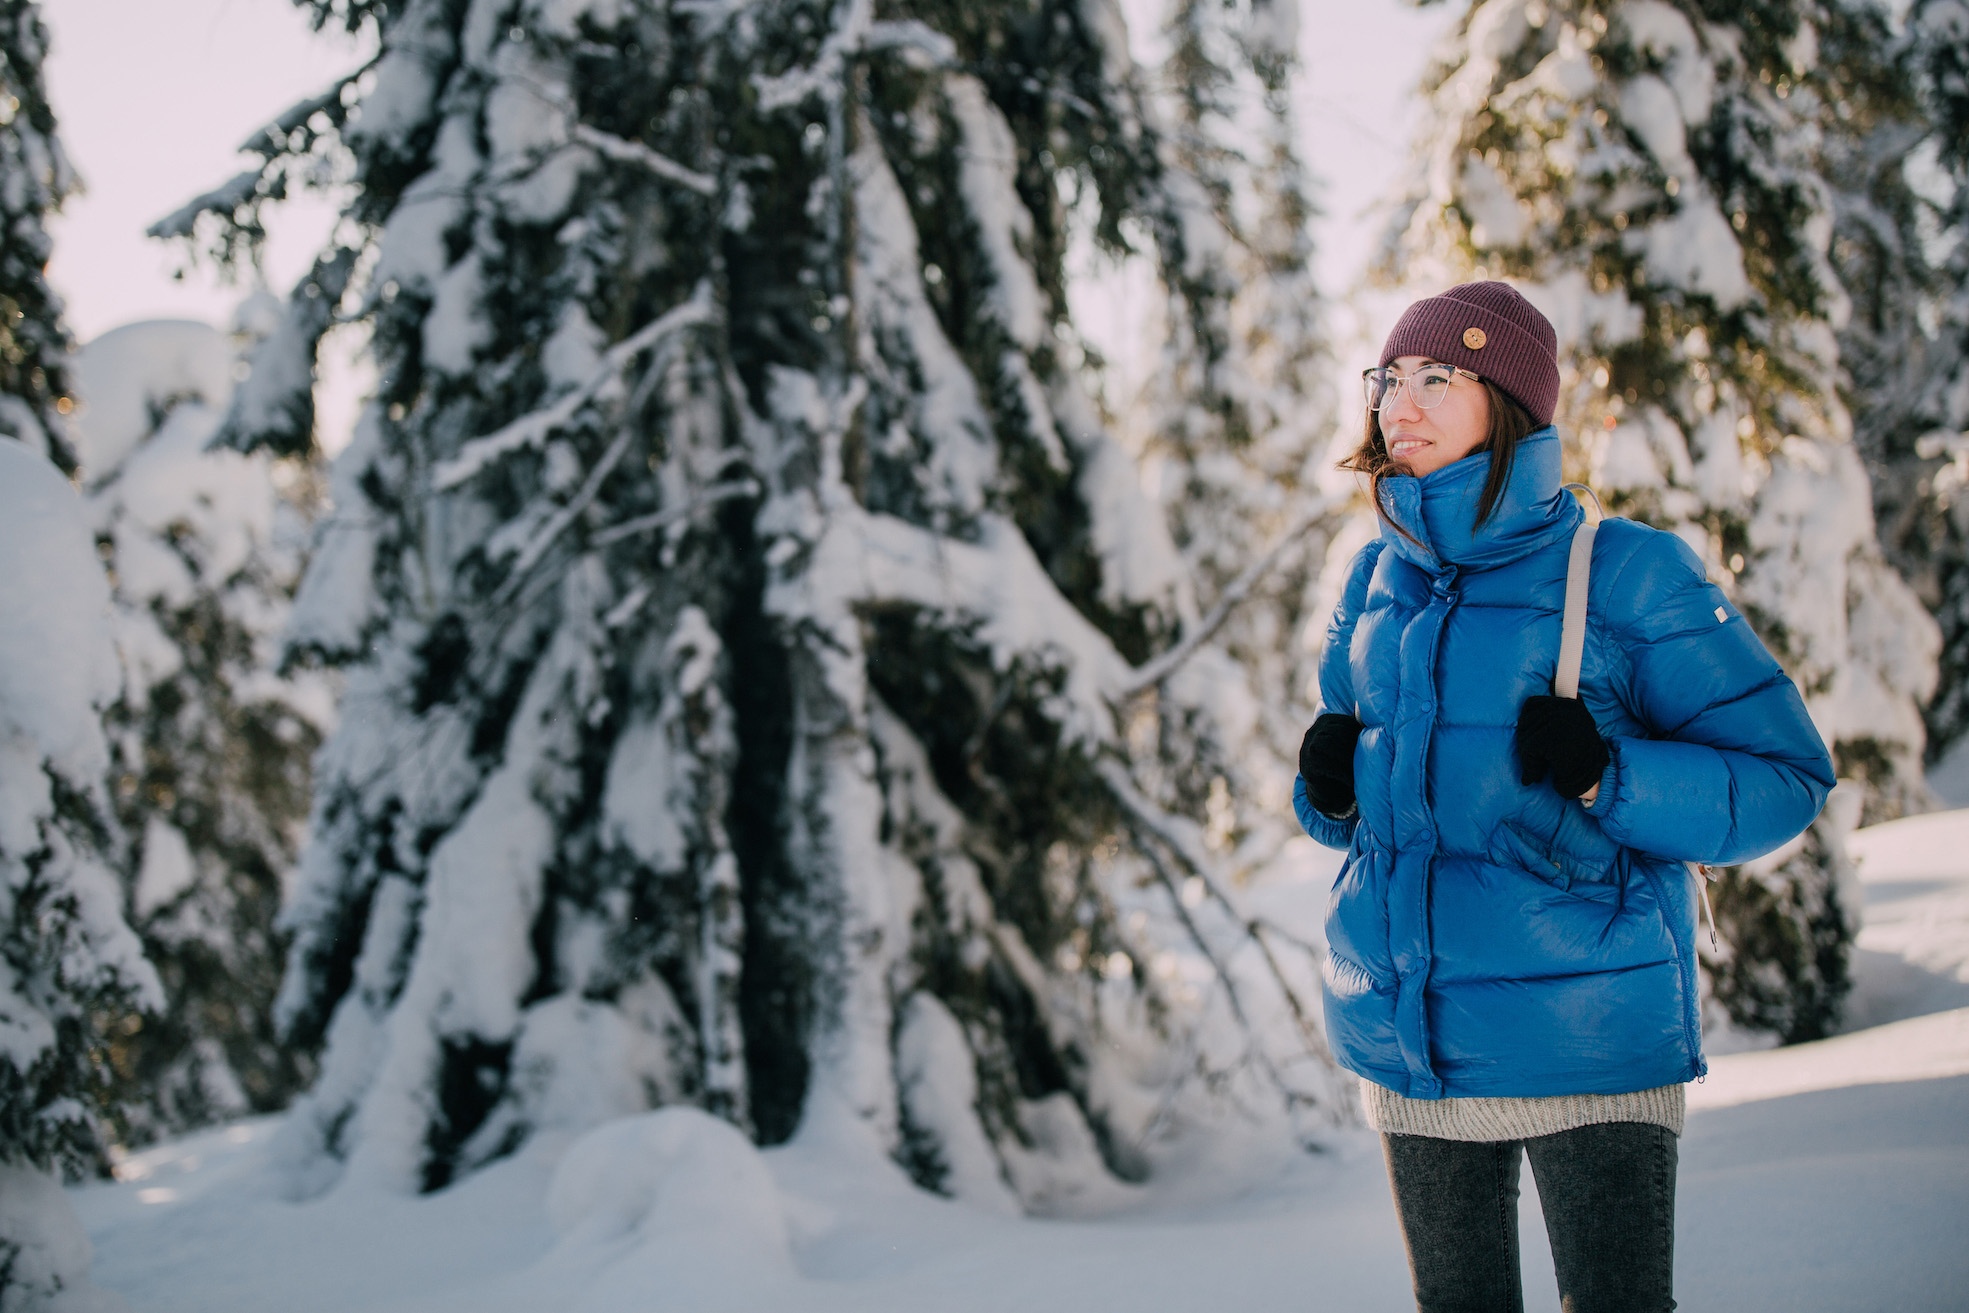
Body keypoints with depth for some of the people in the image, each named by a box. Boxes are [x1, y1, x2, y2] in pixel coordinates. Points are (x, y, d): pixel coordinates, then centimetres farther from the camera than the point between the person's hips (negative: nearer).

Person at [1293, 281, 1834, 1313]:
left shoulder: (1627, 576, -7)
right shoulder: (1376, 582, 9)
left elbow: (1784, 779, -9)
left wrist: (1607, 779, -23)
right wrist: (1329, 789, -2)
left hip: (1586, 1039, -5)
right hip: (1410, 1043, 5)